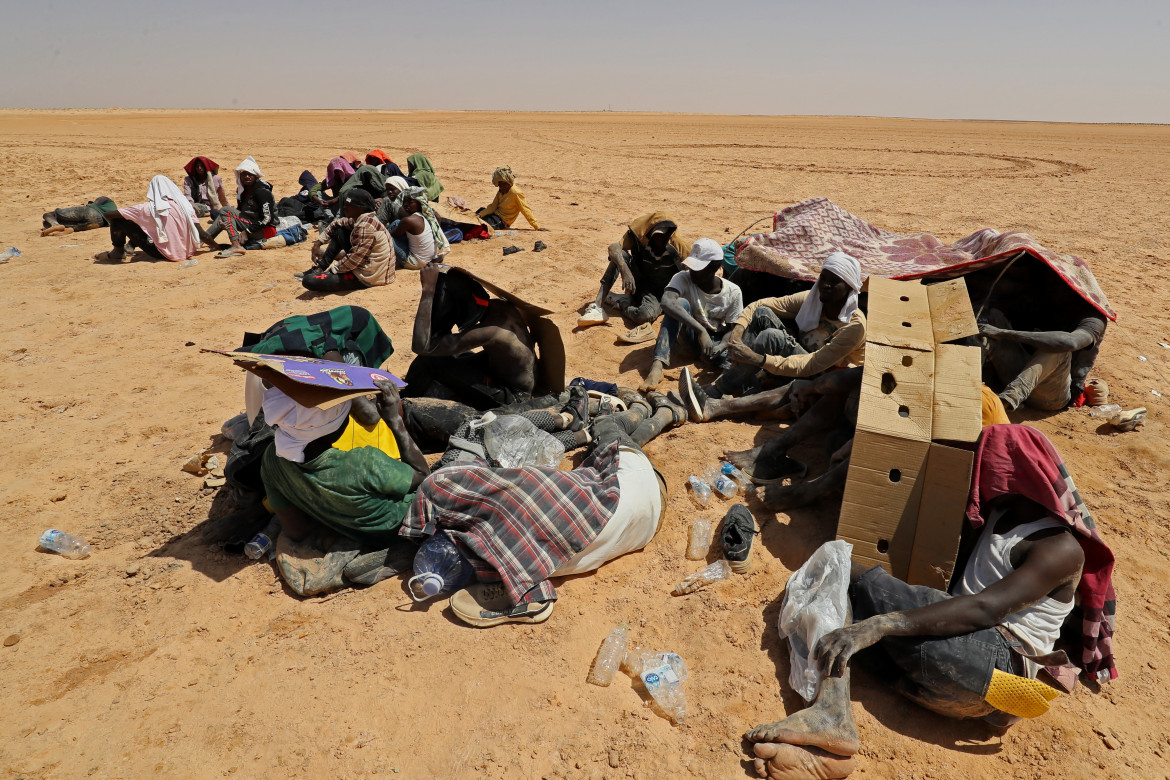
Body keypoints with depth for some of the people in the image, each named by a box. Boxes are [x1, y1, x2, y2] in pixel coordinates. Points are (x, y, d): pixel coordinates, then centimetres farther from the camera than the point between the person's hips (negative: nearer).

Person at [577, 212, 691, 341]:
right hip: (637, 286, 3)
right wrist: (625, 271, -45)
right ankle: (597, 307, -25)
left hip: (659, 295, -2)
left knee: (645, 315, -39)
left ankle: (620, 301, -4)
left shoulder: (678, 246, -18)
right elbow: (614, 248, -29)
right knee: (621, 255, -24)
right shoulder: (640, 236, -15)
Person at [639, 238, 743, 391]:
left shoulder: (733, 292, -12)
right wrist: (701, 330, -47)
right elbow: (666, 302, -39)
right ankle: (657, 367, -44)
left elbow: (732, 329, -5)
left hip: (717, 340, 0)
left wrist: (720, 347, -29)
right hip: (690, 337, 1)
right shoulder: (683, 279, -18)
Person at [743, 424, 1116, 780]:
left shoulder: (1062, 548, -9)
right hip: (956, 641, 9)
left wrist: (878, 625, -35)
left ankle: (832, 717, -33)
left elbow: (983, 609, -24)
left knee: (851, 575, -21)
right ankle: (831, 715, -31)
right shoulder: (1000, 511, 19)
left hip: (998, 662, -8)